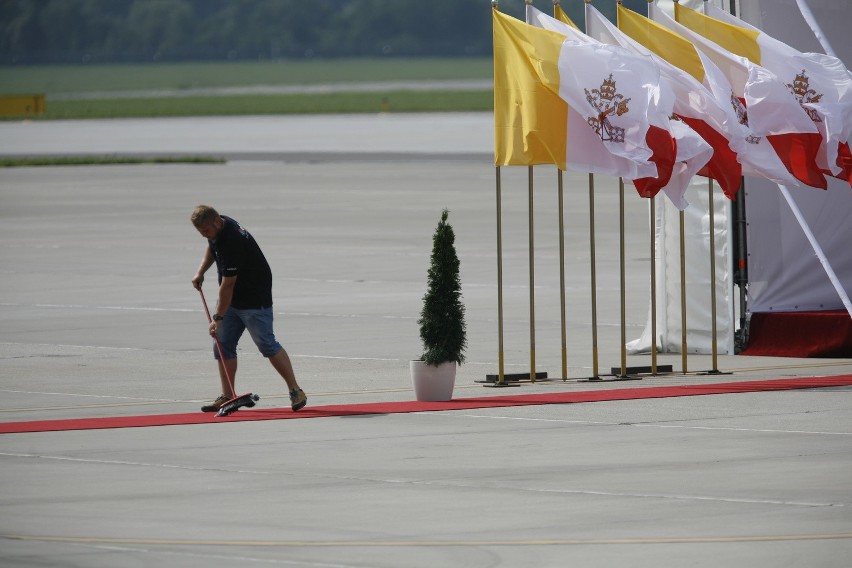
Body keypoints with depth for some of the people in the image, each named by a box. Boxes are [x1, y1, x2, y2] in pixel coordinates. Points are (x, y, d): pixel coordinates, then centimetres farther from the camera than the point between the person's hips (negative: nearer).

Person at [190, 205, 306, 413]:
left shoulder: (232, 242, -30)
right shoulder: (217, 231, -1)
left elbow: (227, 285, -26)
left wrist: (218, 318, -21)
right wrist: (201, 272, 11)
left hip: (254, 299, -9)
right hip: (232, 299, 9)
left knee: (267, 344, -11)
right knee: (223, 345, 3)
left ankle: (295, 391, -3)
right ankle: (227, 396, 6)